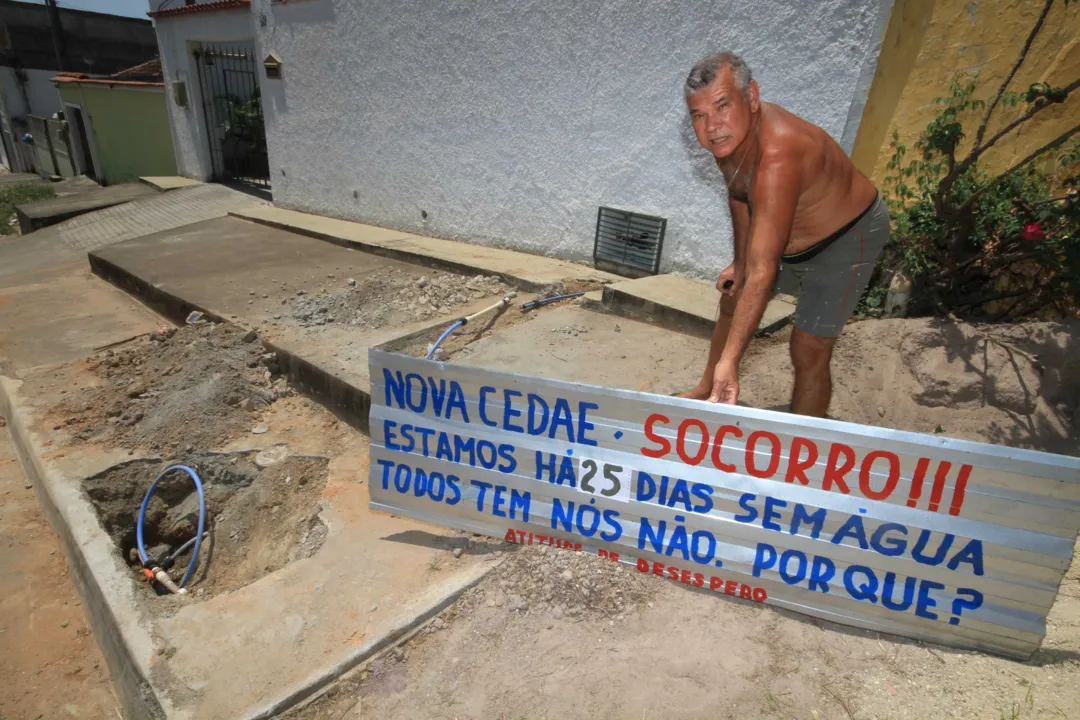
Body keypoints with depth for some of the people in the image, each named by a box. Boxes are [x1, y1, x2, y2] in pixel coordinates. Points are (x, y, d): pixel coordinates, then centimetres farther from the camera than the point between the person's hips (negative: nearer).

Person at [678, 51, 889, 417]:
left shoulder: (778, 158, -42)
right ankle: (706, 392, 39)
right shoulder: (728, 131, -15)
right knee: (732, 298, 18)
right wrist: (739, 263, 7)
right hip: (790, 235, 9)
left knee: (808, 352, -15)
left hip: (848, 237, -8)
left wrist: (729, 362, -50)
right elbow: (739, 194, 6)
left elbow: (762, 274, -47)